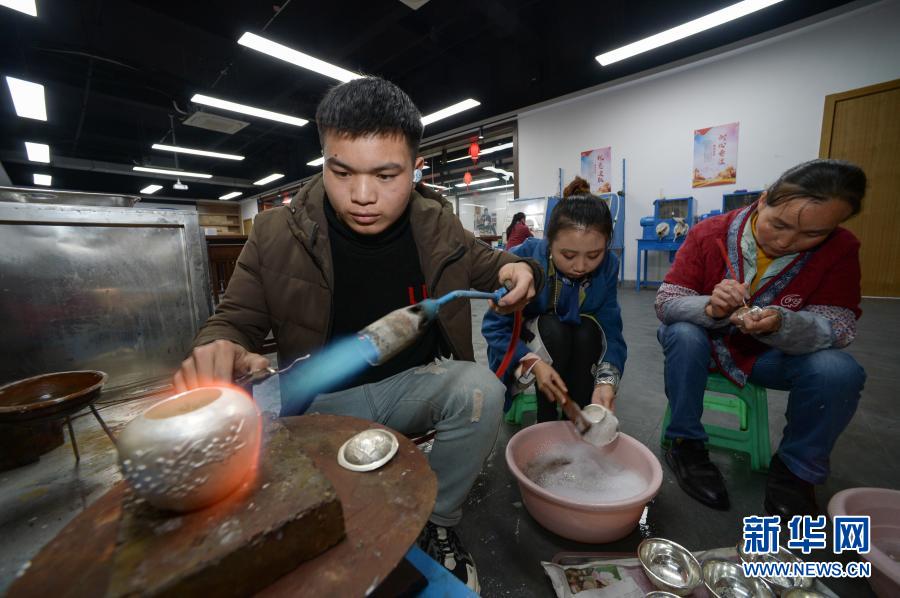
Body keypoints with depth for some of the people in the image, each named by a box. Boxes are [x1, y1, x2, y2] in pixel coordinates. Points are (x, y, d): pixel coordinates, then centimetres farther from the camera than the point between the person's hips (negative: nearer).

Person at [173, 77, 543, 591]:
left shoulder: (437, 224, -7)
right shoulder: (278, 234, -11)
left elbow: (477, 260, 12)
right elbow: (235, 320, 0)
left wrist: (513, 268, -12)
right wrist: (218, 351, -25)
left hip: (414, 385, 1)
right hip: (323, 399, 0)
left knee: (480, 389, -27)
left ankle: (439, 525, 3)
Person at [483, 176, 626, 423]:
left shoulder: (608, 265, -17)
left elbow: (610, 331, -18)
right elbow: (494, 326, -23)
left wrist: (607, 380, -36)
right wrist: (534, 362, -37)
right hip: (524, 348, -2)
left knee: (589, 328, -28)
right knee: (553, 328, -31)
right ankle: (546, 424, -15)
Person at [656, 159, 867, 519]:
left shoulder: (841, 249, -11)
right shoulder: (709, 234, -18)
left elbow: (838, 326, -16)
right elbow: (665, 302, -20)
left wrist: (780, 324, -38)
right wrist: (709, 308, -42)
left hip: (773, 354, 2)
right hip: (706, 343, -1)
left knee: (839, 371, -26)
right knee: (683, 334, -34)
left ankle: (796, 469, 1)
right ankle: (685, 443, -13)